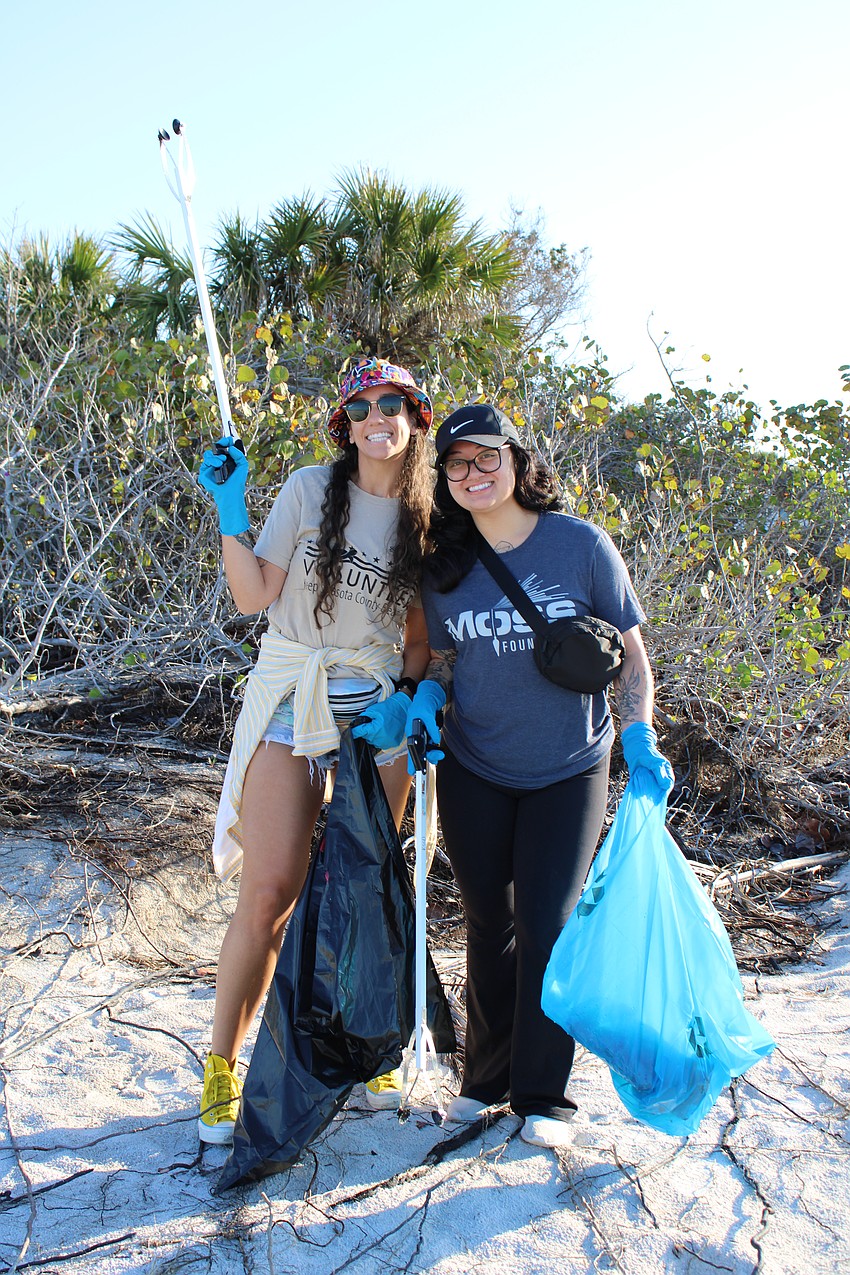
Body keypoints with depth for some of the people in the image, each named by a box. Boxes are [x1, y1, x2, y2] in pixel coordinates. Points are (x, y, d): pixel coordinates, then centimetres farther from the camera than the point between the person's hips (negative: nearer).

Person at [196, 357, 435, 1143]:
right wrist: (230, 512, -13)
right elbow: (255, 596, -4)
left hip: (376, 707, 3)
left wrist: (411, 696, -7)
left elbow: (419, 635, 10)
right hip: (291, 700, -2)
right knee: (269, 894, -7)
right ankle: (223, 1063, 12)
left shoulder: (426, 519, 7)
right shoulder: (310, 489, -1)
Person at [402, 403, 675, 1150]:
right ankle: (487, 1076, 31)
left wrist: (640, 740, -13)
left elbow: (629, 651, -3)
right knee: (489, 924, 12)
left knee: (547, 925, 0)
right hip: (473, 772, 3)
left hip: (568, 772, -2)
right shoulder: (444, 569, -1)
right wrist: (425, 699, -10)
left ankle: (543, 1095, 19)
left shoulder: (581, 544, -9)